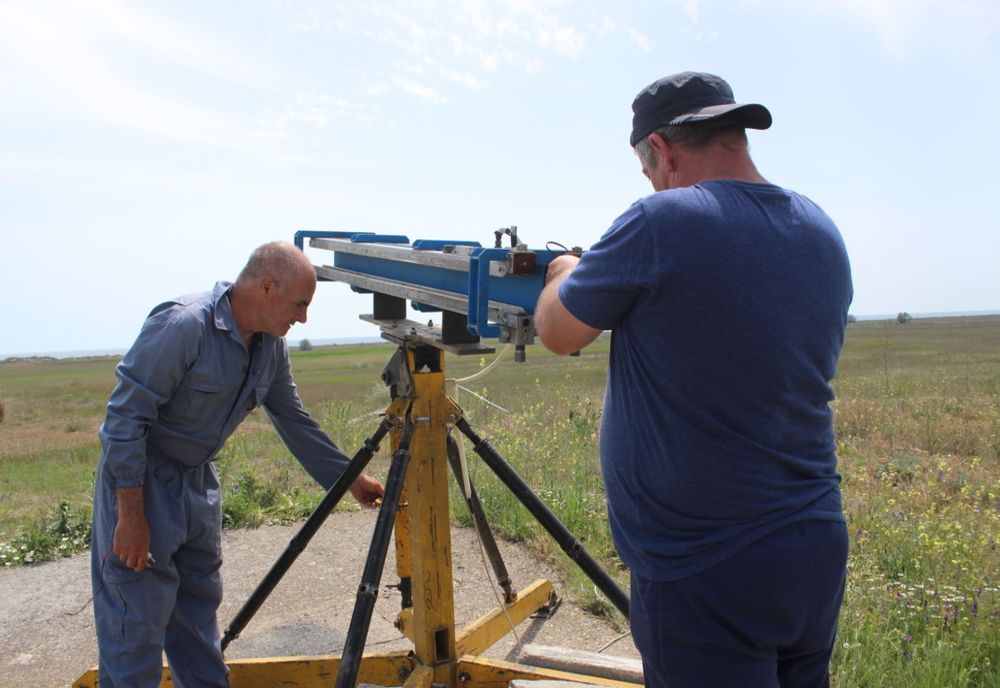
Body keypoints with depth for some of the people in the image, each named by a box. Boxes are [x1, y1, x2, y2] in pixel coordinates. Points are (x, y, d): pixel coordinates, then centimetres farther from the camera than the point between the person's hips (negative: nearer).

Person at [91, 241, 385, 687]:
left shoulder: (271, 345, -1)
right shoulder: (183, 325, -25)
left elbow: (295, 421, 9)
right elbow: (126, 416, -23)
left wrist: (349, 478, 10)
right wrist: (131, 516, -21)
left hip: (198, 481, 7)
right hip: (140, 478, -7)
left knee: (199, 607, 17)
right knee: (136, 622, -1)